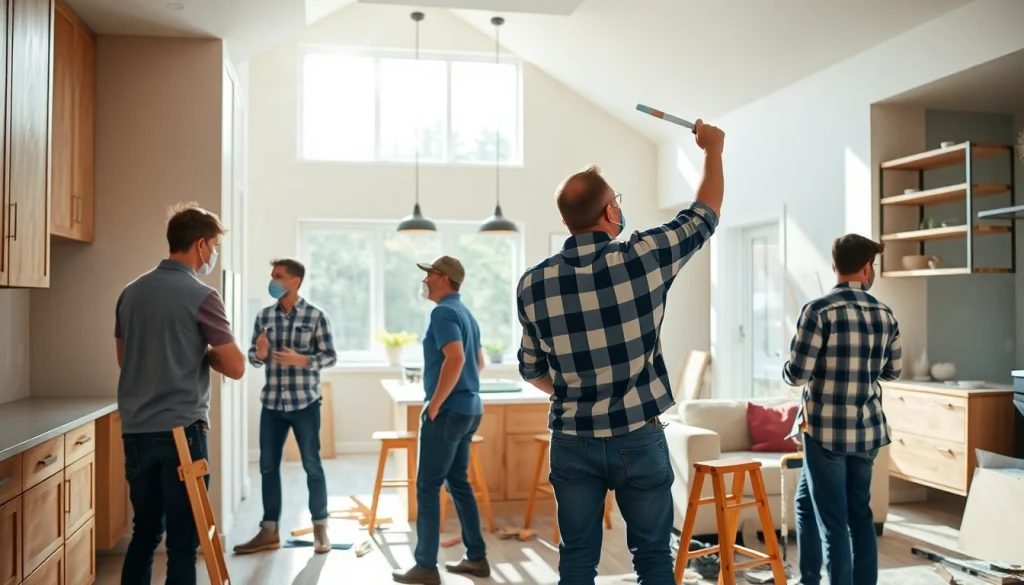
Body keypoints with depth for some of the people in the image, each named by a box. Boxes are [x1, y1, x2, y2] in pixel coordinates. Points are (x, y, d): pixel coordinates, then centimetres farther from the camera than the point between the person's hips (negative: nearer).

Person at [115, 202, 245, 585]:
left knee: (145, 532, 17)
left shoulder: (130, 293, 9)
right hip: (180, 429, -7)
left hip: (136, 429, 7)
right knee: (182, 540, 1)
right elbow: (235, 368, -10)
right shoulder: (201, 297, -12)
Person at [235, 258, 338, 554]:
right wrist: (259, 353, -13)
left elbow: (330, 356, -6)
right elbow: (253, 356, 10)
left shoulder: (315, 316, -6)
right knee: (268, 466, 9)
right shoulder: (264, 316, 6)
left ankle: (320, 528, 17)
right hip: (272, 403, 4)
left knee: (312, 465, 4)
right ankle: (269, 531, 21)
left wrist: (300, 359, -21)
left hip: (305, 402, -4)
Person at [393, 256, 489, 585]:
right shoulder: (465, 313, 16)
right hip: (469, 408, 9)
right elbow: (479, 362, 24)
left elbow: (455, 359, -26)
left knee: (428, 486, -2)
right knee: (458, 482, 15)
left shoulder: (443, 312, -13)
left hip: (448, 411, -9)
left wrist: (434, 405, -21)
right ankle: (476, 558, 19)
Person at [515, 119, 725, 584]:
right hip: (639, 440, -2)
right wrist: (713, 149, 22)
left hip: (573, 443, 2)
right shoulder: (645, 258, -13)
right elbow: (705, 215, 6)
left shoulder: (534, 283, -6)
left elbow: (531, 369, 6)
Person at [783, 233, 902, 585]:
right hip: (868, 430, 5)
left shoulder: (819, 311, -13)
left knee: (833, 521, 2)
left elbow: (797, 375, -15)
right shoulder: (885, 315, 5)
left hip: (826, 430, -5)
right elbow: (893, 372, 16)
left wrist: (787, 371, 7)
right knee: (860, 514, 18)